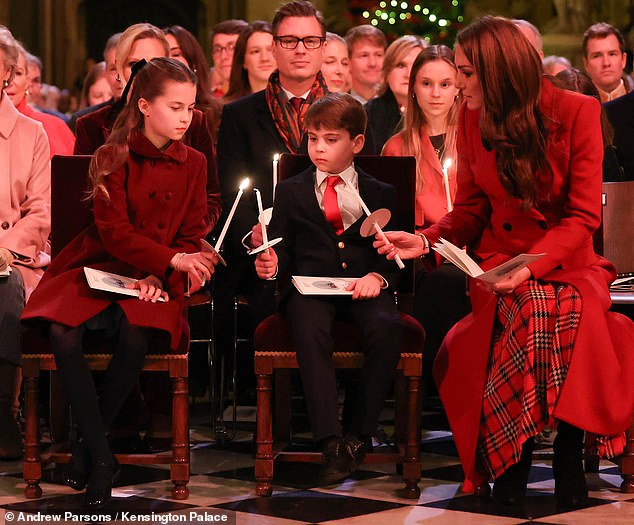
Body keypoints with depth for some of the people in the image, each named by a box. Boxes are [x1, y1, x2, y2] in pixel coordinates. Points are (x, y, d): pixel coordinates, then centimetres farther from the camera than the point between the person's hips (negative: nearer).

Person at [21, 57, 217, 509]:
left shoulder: (193, 163, 7)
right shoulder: (113, 157, -2)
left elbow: (192, 236, 6)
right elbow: (114, 231, -12)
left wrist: (159, 275, -14)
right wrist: (173, 259, -25)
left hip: (156, 280, 1)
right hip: (101, 269, -1)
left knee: (136, 337, -32)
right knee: (63, 336, -30)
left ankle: (88, 447, -11)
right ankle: (102, 456, -19)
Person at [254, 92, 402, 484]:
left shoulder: (380, 195, 16)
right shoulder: (291, 191, 19)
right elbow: (283, 250, 15)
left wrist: (378, 276, -11)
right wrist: (271, 265, -8)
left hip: (363, 287, 0)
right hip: (310, 286, 0)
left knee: (386, 329, -34)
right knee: (310, 330, -36)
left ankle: (360, 434, -20)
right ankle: (331, 442, -38)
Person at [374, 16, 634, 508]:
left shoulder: (578, 113, -5)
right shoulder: (472, 120, 6)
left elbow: (583, 216, -9)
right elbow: (470, 211, 12)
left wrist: (531, 266, -23)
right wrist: (425, 241, -8)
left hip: (568, 263, -2)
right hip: (499, 263, 2)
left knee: (574, 317, -38)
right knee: (528, 312, -35)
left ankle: (568, 448, -18)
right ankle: (512, 465, -22)